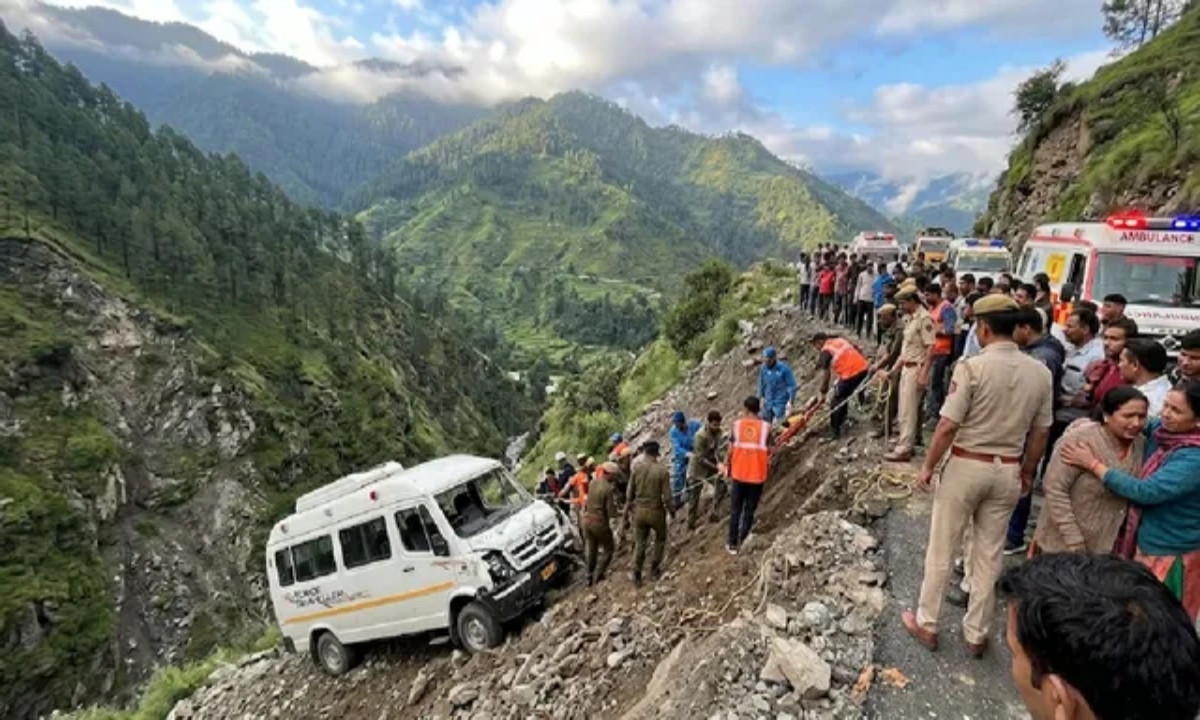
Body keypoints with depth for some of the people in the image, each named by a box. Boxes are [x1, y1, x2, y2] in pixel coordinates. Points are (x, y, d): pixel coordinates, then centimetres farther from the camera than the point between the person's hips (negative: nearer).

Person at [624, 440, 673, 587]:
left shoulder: (636, 468, -10)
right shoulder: (662, 471, -17)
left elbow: (630, 493, -3)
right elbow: (667, 497, -14)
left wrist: (627, 511, 11)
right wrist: (672, 510, 6)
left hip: (639, 511, 2)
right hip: (656, 511, -2)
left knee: (639, 544, 17)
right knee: (660, 539, 26)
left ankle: (637, 577, 22)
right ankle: (654, 570, 30)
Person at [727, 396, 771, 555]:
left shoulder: (737, 424, -6)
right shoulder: (766, 426, -8)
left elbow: (731, 450, -3)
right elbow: (768, 452, -5)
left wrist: (729, 469, 12)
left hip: (739, 474, 1)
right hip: (757, 475, -1)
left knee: (735, 510, 13)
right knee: (749, 510, 13)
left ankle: (732, 544, 19)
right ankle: (743, 541, 17)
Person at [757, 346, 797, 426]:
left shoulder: (784, 368, -17)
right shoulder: (763, 368, -5)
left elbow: (792, 386, -12)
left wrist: (790, 402, -17)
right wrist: (762, 397, 14)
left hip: (780, 403, -5)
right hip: (768, 403, 5)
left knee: (778, 425, -9)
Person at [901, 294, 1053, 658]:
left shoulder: (973, 366, -18)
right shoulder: (1040, 372, -2)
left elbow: (948, 427, -18)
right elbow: (1041, 432, 5)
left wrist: (928, 467, -5)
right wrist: (1027, 471, 20)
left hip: (967, 465, -5)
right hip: (1007, 471, 5)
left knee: (941, 550, 10)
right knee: (989, 556, 15)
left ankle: (926, 624, 23)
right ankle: (976, 634, 28)